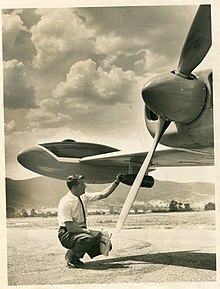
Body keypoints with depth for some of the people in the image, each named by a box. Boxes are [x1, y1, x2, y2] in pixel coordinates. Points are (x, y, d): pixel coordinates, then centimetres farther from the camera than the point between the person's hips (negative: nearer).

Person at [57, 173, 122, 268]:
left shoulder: (84, 197, 2)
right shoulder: (65, 203, -20)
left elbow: (103, 194, 10)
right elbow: (70, 227, -25)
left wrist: (116, 182, 3)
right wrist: (89, 231, -32)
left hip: (82, 231, 8)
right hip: (67, 235, -8)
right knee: (88, 239, -36)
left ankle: (77, 254, 11)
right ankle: (71, 256, -7)